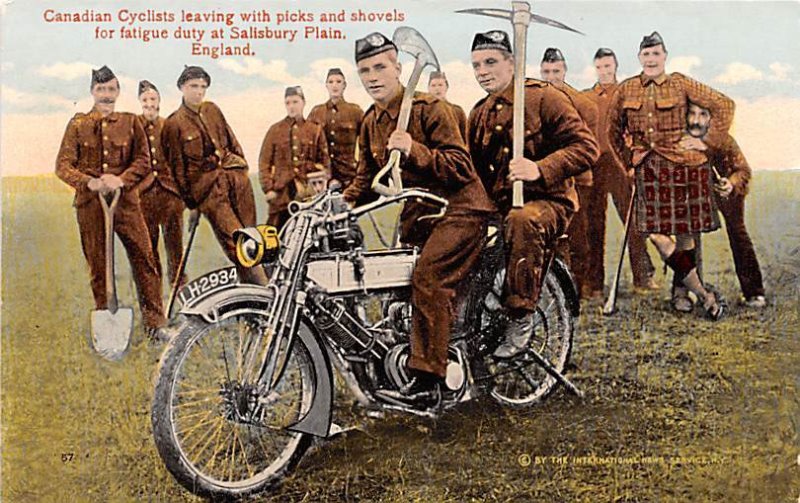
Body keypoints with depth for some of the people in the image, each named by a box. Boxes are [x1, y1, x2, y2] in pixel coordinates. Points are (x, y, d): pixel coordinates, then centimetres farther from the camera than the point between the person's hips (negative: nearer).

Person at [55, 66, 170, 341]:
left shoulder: (130, 122, 8)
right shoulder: (78, 124, 7)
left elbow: (143, 161, 4)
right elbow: (63, 165, 2)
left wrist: (121, 179, -14)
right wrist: (90, 182, -15)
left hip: (125, 199, 0)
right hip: (90, 202, 0)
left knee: (144, 258, -5)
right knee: (97, 265, 5)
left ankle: (154, 322, 2)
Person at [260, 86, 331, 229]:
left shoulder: (315, 130, 11)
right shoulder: (275, 130, 9)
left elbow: (324, 162, 13)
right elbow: (264, 162, 7)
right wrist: (268, 188, -2)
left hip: (309, 193, 0)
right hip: (281, 193, 0)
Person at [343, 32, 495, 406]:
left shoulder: (428, 108, -12)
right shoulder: (371, 122, 12)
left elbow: (460, 167, -18)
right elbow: (367, 176, 19)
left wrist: (414, 150, -30)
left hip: (457, 208, -9)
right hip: (417, 214, 9)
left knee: (428, 278, -25)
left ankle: (427, 383, -24)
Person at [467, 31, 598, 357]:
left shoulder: (543, 97, -4)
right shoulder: (480, 113, 17)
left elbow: (586, 146, -12)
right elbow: (471, 168, 26)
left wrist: (540, 169, -26)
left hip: (547, 200, -6)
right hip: (495, 205, 6)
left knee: (522, 221, -39)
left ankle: (521, 316, -29)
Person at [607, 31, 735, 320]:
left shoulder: (680, 84, 0)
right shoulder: (626, 90, 7)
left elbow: (724, 105, 2)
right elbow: (613, 129, 18)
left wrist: (708, 141, -3)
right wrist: (628, 162, 14)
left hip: (683, 164, -2)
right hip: (648, 169, 2)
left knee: (684, 232, 3)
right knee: (657, 235, -8)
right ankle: (704, 294, 2)